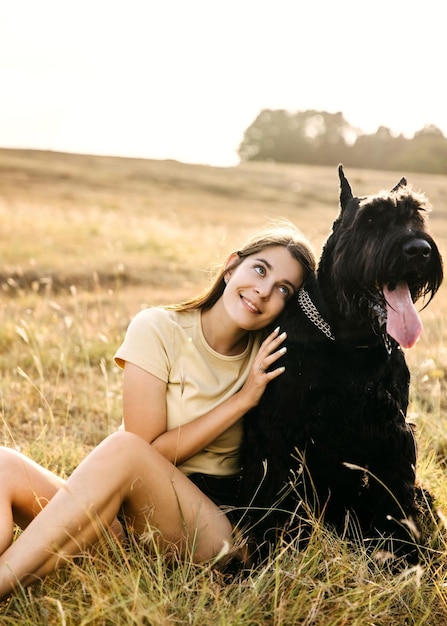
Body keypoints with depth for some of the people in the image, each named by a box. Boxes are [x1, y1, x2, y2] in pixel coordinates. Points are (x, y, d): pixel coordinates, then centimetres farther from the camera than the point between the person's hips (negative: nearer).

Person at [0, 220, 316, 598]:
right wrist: (242, 400, -13)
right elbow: (154, 448, -9)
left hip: (216, 525, -1)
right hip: (135, 515, 1)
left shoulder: (269, 355, 4)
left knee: (123, 448, -32)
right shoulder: (158, 329, -3)